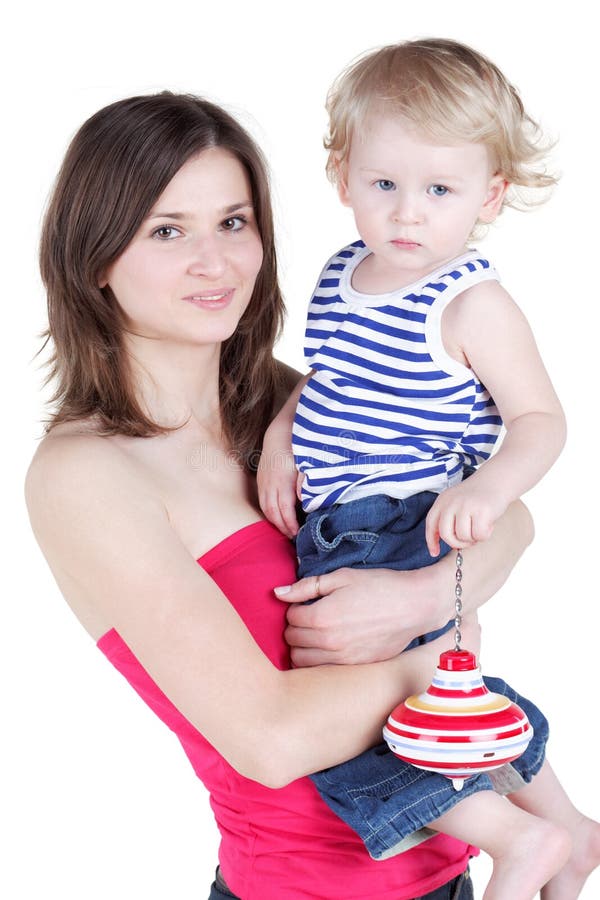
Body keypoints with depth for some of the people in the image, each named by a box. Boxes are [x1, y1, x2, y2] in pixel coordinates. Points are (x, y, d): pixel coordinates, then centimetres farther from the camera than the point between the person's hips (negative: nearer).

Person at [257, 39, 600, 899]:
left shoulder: (472, 304, -14)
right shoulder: (344, 271, 7)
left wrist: (490, 486, -29)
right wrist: (281, 432, 4)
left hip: (408, 541, -9)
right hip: (335, 535, 9)